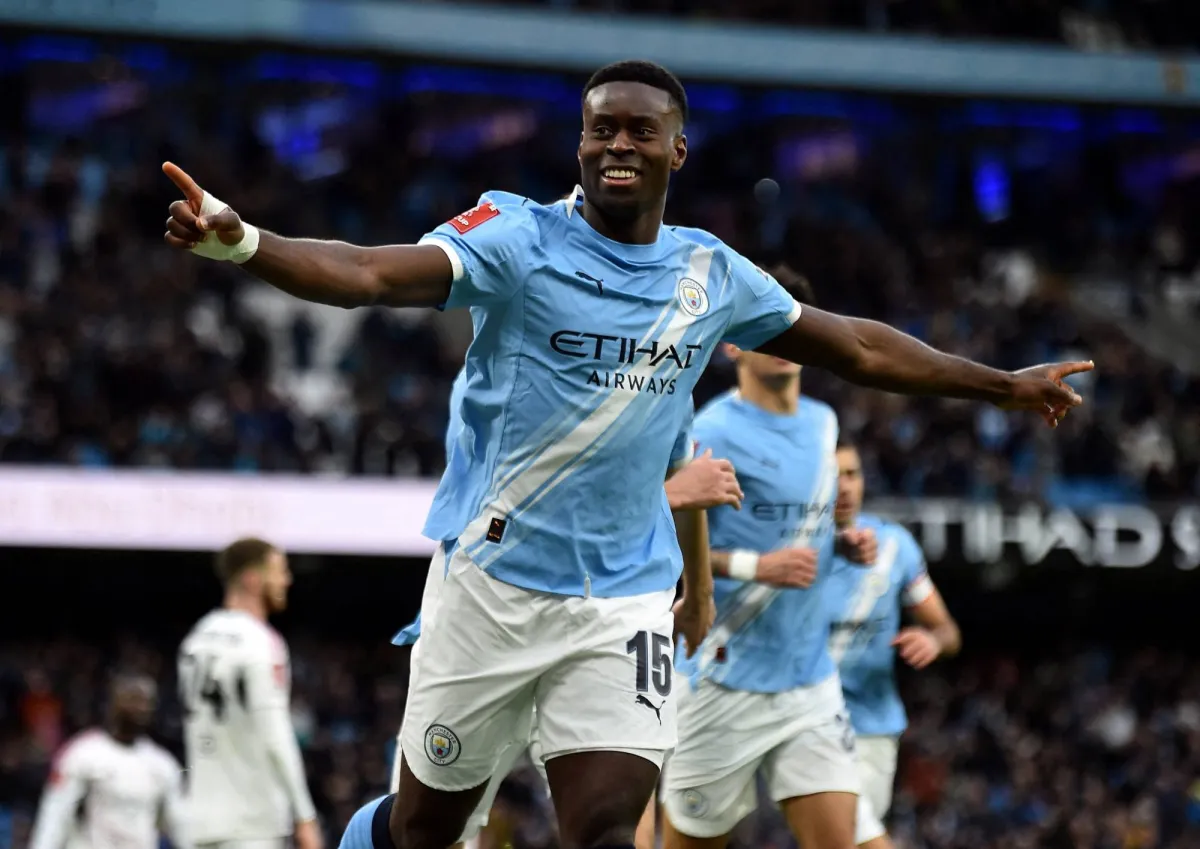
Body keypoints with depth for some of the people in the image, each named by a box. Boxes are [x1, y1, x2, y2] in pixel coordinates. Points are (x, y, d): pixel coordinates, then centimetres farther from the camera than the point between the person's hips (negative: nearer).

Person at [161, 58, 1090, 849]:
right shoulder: (519, 236, -8)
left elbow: (857, 348, 20)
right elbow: (373, 274, -24)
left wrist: (1003, 384, 26)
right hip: (496, 585, -2)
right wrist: (240, 242, -42)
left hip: (627, 603, 2)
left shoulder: (712, 273, 7)